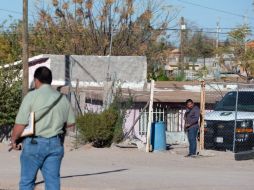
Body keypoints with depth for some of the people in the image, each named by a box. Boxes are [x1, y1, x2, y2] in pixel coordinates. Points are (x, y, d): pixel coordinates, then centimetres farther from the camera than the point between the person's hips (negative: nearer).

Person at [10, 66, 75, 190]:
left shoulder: (32, 96, -9)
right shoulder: (62, 98, 6)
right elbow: (71, 123, 15)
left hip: (34, 143, -4)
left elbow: (20, 124, -11)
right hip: (55, 144, 4)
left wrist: (13, 139, 5)